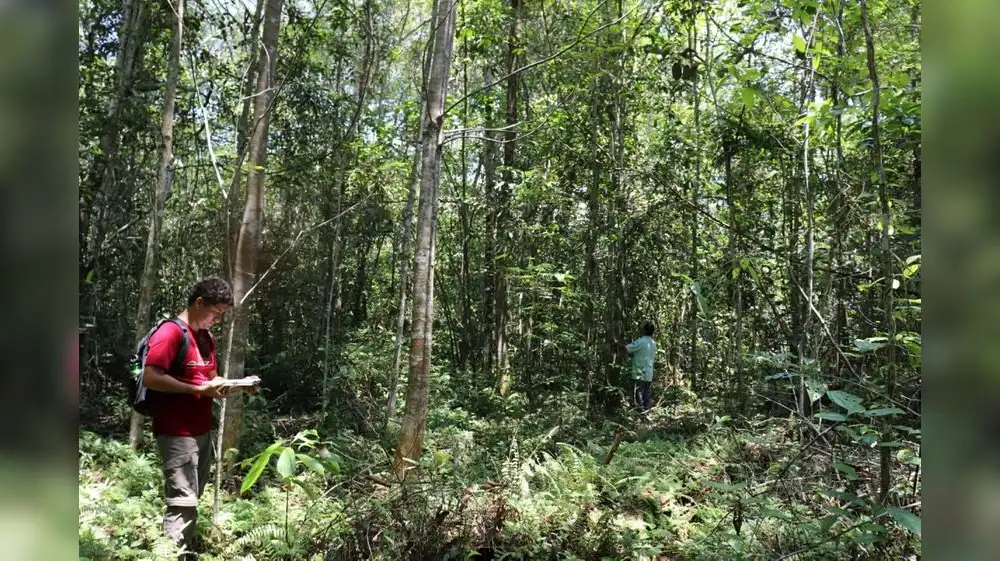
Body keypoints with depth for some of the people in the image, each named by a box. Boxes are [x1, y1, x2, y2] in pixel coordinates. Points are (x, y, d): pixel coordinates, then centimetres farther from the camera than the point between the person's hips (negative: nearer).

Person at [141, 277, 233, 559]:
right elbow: (150, 378, -21)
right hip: (177, 434, -9)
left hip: (202, 431, 9)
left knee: (192, 500, 14)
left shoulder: (207, 337, 15)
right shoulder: (170, 332, -13)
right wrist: (198, 389, -22)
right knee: (182, 503, -7)